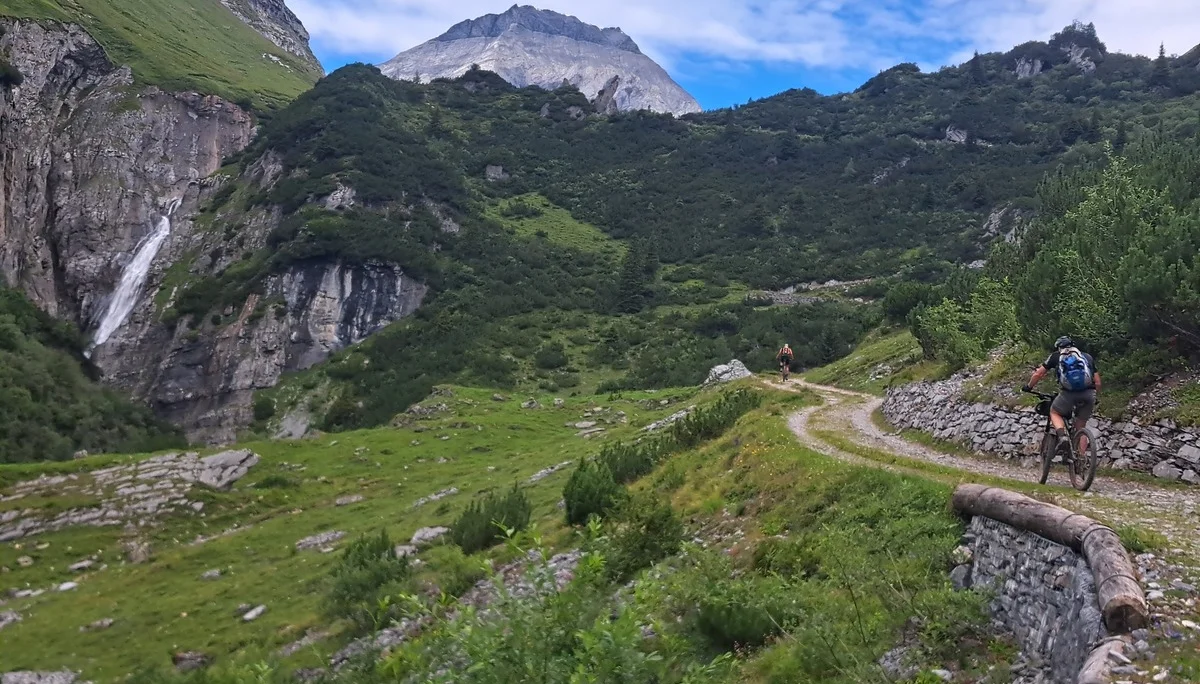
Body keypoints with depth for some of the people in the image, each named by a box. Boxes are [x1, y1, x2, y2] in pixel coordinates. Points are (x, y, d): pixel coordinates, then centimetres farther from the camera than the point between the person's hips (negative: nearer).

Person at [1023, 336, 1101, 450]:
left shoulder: (1056, 356, 20)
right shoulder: (1087, 357, 26)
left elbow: (1038, 374, 19)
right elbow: (1097, 382, 22)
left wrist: (1029, 387, 36)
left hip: (1068, 393, -2)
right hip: (1088, 395, 3)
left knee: (1054, 413, 25)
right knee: (1080, 426, 21)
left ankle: (1062, 437, -2)